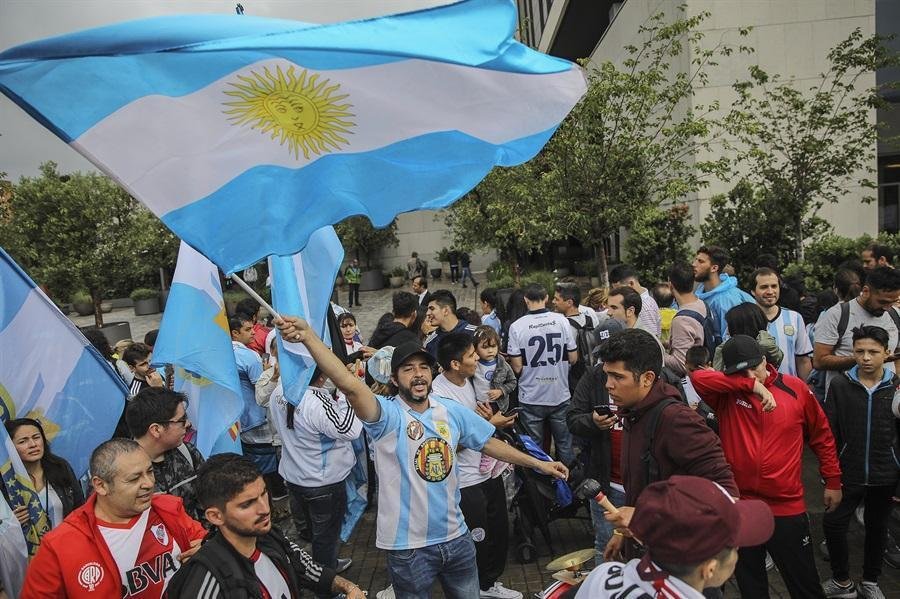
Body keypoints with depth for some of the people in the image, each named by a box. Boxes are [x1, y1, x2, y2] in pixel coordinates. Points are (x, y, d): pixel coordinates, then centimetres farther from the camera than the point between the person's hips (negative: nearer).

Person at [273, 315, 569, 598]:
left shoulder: (452, 411, -2)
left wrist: (539, 464, 12)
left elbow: (489, 443, 10)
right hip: (408, 546, -4)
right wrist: (308, 336, -49)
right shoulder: (387, 414, -18)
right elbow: (350, 385, -35)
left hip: (456, 536, 4)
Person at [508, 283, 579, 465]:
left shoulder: (517, 326, -13)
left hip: (531, 399, -2)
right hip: (560, 395, 2)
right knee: (565, 444, 17)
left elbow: (517, 367, -12)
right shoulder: (561, 320, -7)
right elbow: (573, 358, -1)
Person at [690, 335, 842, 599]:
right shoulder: (726, 393, -8)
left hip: (787, 508, 0)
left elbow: (821, 435, 9)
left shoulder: (795, 388, -3)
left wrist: (833, 481, 12)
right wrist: (751, 385, -27)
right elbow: (698, 377, -29)